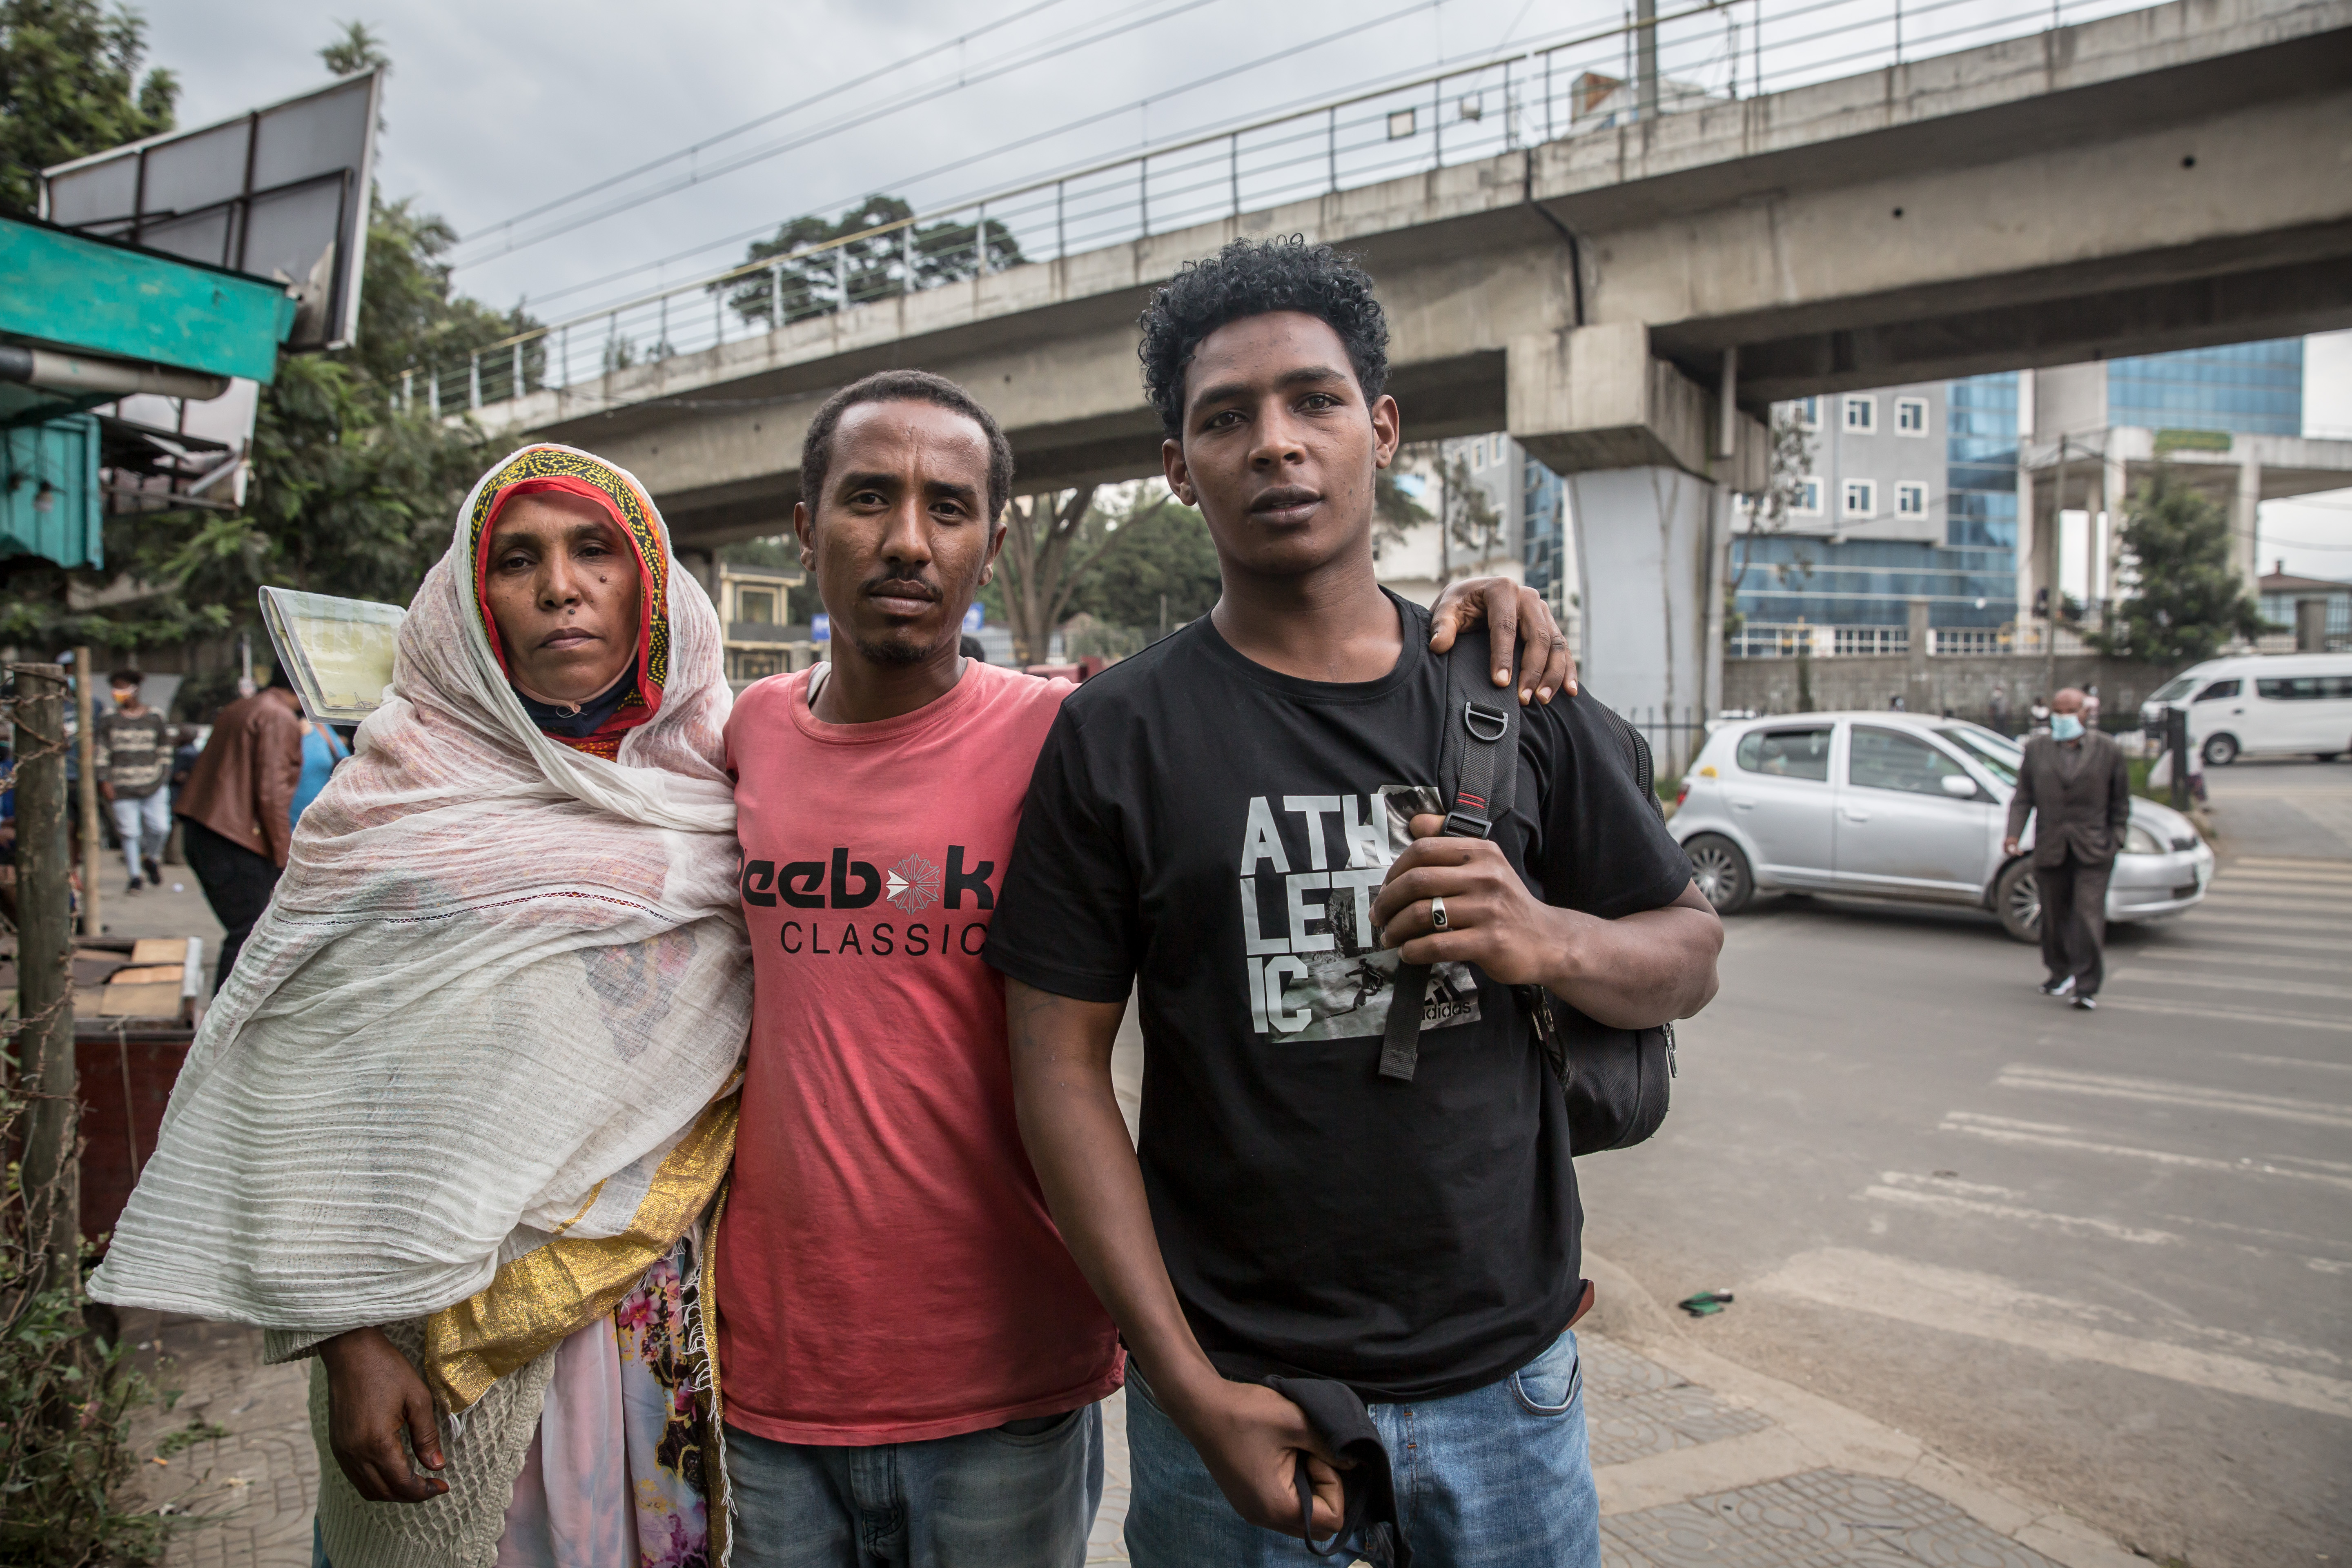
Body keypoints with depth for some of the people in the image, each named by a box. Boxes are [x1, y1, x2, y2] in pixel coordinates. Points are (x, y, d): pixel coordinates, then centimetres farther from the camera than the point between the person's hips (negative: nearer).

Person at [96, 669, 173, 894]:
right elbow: (101, 751, 3)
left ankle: (150, 858, 26)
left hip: (153, 784, 1)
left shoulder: (154, 717, 7)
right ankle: (135, 876, 12)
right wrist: (104, 781, -3)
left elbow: (165, 747, 14)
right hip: (122, 786, 0)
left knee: (160, 826, -5)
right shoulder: (109, 719, 4)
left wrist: (164, 775, 8)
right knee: (129, 831, 0)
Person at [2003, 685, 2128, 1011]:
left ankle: (2087, 987, -7)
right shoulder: (2036, 748, 8)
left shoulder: (2108, 749, 5)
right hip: (2050, 849, 2)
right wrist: (2014, 833, -8)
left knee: (2088, 917, -10)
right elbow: (2023, 797, 5)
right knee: (2054, 917, 12)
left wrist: (2116, 839, 3)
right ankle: (2060, 975, 30)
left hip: (2092, 850, -2)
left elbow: (2121, 802, 10)